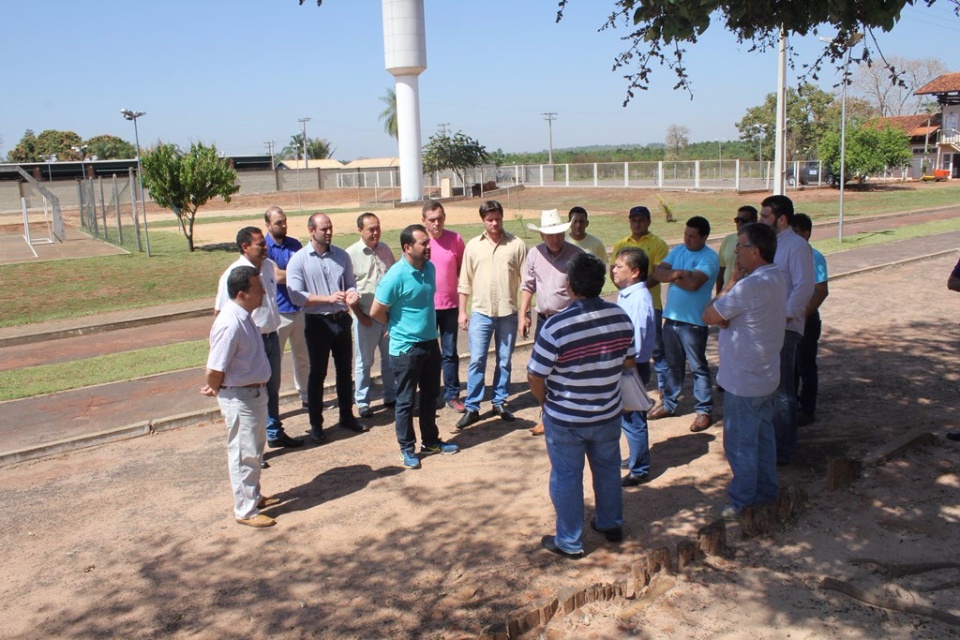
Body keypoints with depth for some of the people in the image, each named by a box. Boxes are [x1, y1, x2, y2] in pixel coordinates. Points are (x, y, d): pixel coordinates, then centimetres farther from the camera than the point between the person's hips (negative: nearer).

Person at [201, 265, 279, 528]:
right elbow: (214, 370, -24)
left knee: (255, 450, 22)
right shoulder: (230, 324, -28)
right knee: (244, 454, 3)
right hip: (239, 397, -9)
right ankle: (246, 511, 17)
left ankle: (254, 496, 38)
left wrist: (217, 387, 12)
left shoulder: (244, 315, 2)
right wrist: (216, 390, -4)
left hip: (255, 392, 9)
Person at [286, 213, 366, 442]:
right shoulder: (298, 260, -8)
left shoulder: (341, 255, 4)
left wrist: (352, 294, -13)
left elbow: (351, 283, 11)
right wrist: (329, 298, -23)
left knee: (345, 370, 14)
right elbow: (295, 295, -15)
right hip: (317, 322, -4)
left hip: (342, 319, 4)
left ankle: (347, 416, 30)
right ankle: (316, 424, 18)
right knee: (317, 373, 6)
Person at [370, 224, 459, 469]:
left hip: (430, 342, 7)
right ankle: (407, 448, 20)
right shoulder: (396, 275, -20)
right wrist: (399, 328, 1)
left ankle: (430, 441, 33)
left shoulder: (430, 268, 1)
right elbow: (376, 312, -14)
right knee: (406, 400, 6)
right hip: (406, 348, -7)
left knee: (430, 395, 18)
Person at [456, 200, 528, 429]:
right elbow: (465, 282, 6)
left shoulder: (517, 244, -1)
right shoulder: (473, 245, 3)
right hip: (480, 312, 0)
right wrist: (462, 311, 4)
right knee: (477, 361, 0)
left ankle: (500, 403, 24)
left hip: (508, 313, 0)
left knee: (504, 361, 10)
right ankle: (472, 407, 8)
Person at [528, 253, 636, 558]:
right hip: (608, 415, 5)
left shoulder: (557, 325, -25)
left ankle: (570, 542, 25)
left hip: (565, 420, -4)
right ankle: (611, 525, 42)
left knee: (566, 478, 12)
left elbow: (535, 376, -19)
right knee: (608, 469, 24)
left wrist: (546, 403, 0)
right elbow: (629, 361, 5)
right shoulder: (621, 317, -10)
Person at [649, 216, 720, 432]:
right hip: (671, 317, 6)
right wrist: (676, 273, -20)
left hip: (693, 321, -6)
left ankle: (705, 411, 10)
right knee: (673, 365, 18)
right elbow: (658, 273, -1)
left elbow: (693, 283, -25)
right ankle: (668, 404, 30)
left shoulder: (709, 257, -12)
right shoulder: (678, 250, 9)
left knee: (698, 367, 2)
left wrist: (672, 276, -10)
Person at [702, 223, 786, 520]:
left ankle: (743, 504, 17)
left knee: (740, 443, 5)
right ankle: (766, 490, 36)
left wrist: (732, 280, -13)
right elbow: (724, 314, 5)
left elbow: (709, 315, -19)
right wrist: (724, 316, -17)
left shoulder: (751, 285, -29)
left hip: (743, 381, -9)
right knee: (763, 435, 21)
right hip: (765, 375, 10)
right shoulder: (777, 277, 4)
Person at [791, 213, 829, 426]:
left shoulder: (814, 257, -14)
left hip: (806, 319, -6)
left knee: (805, 367, 4)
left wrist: (803, 314, -21)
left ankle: (807, 411, 16)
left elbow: (822, 291, -18)